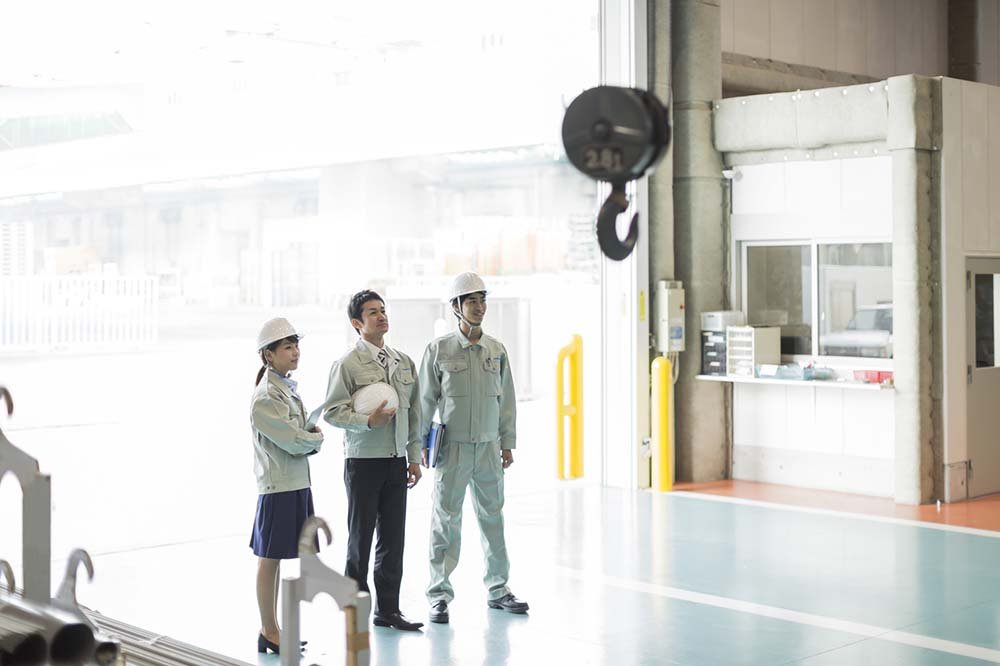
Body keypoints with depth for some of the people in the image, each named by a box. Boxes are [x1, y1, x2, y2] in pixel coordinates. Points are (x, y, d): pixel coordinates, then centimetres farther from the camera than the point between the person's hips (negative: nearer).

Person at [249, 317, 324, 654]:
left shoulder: (288, 390, 13)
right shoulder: (265, 398, -15)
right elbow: (293, 442, -19)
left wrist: (309, 439, -4)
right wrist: (317, 438, 0)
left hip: (297, 484, 9)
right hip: (278, 487, -9)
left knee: (276, 559, 14)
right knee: (268, 560, 1)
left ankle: (273, 630, 22)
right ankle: (268, 632, 9)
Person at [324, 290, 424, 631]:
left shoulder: (404, 362, 11)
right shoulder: (348, 364, -7)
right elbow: (332, 411, -9)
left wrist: (414, 456, 12)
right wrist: (368, 421, -22)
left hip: (396, 461, 5)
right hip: (363, 461, -5)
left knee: (393, 538, 8)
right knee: (361, 538, 2)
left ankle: (388, 609, 18)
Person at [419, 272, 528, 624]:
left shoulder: (497, 350, 7)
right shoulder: (439, 350, -3)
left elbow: (506, 400, 12)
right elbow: (425, 401, 1)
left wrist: (508, 443, 9)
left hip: (489, 447, 4)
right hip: (453, 447, -3)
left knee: (493, 517, 10)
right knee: (446, 520, -1)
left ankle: (498, 589, 21)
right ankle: (440, 595, 7)